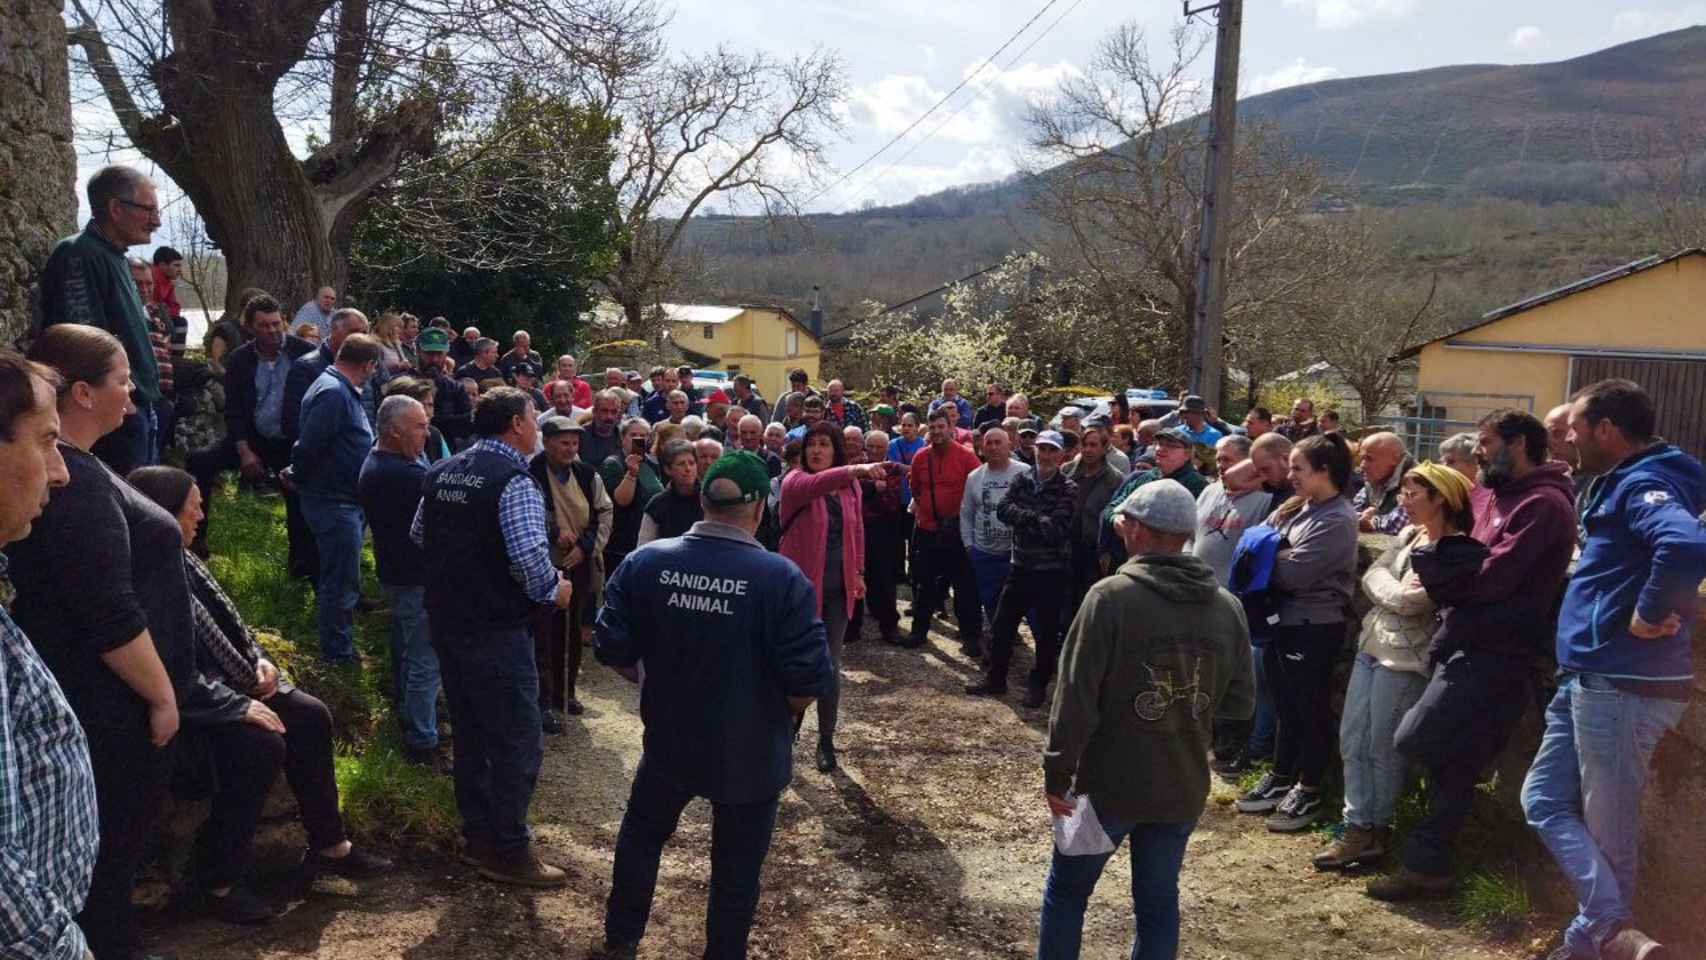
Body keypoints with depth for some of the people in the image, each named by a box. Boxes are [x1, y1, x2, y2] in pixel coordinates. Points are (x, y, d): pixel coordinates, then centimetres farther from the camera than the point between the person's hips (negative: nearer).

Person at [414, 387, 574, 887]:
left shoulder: (442, 472, 7)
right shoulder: (513, 480, -19)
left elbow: (418, 535, 18)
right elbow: (530, 557, -28)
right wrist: (553, 590, -10)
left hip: (445, 619, 9)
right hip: (496, 628, -9)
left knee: (470, 731, 20)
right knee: (518, 741, 3)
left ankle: (477, 836, 31)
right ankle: (509, 853, 10)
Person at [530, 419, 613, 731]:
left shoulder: (587, 475, 5)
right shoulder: (531, 474, -12)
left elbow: (605, 512, 8)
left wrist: (586, 546, -4)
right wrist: (554, 532, -18)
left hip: (579, 565, 6)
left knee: (571, 632, 15)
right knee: (543, 635, -5)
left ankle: (565, 692, 30)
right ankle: (544, 703, 2)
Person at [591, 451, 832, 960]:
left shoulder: (645, 562, -11)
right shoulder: (782, 578, -20)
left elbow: (612, 649, -6)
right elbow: (809, 679, -21)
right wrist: (785, 710, 1)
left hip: (668, 742, 3)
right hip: (750, 754, -3)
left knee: (640, 839, 28)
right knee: (737, 870, 17)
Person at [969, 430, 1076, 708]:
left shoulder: (1067, 489, -9)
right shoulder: (1021, 480, 4)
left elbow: (1057, 529, -20)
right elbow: (1003, 509, -10)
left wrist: (1022, 519, -13)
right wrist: (1035, 518, -20)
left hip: (1052, 572, -4)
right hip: (1021, 567, 4)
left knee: (1047, 632, 8)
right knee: (1002, 624, 10)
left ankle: (1038, 684, 24)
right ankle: (995, 679, 25)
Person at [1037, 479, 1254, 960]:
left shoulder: (1111, 596, -17)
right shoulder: (1228, 607, -2)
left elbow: (1076, 698, -18)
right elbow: (1239, 704, 4)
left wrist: (1057, 773, -9)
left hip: (1109, 782, -4)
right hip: (1183, 788, 4)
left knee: (1066, 891, 15)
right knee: (1159, 901, 17)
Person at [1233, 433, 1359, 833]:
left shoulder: (1337, 519, -16)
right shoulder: (1300, 508, 11)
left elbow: (1294, 572, -22)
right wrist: (1273, 554, -10)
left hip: (1315, 628, -8)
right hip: (1285, 620, 8)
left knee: (1311, 711, 5)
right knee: (1286, 707, 18)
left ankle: (1307, 793, 16)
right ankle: (1280, 780, 30)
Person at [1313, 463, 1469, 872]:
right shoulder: (1410, 534, 13)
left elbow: (1412, 600, -21)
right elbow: (1372, 575, 7)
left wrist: (1394, 594, -3)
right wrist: (1396, 593, -10)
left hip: (1404, 657, -9)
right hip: (1371, 645, 9)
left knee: (1384, 747, 1)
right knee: (1352, 739, 10)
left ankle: (1376, 828, 16)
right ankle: (1358, 824, 19)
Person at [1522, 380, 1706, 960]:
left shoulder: (1641, 484, -17)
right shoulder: (1621, 483, 15)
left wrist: (1649, 615, -25)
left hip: (1621, 686, -10)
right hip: (1591, 680, 10)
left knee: (1606, 826, -1)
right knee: (1545, 801, 11)